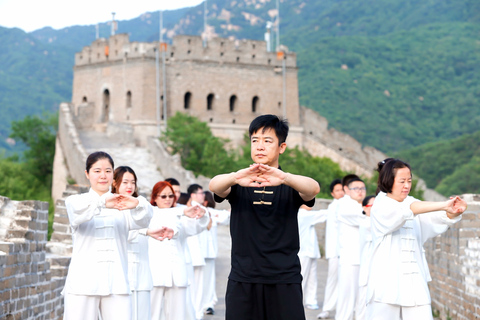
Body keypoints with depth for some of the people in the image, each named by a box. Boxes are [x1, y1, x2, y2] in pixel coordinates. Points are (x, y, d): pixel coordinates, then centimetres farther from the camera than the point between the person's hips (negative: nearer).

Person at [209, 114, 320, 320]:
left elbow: (313, 188, -17)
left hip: (284, 281, -1)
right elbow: (214, 185, -14)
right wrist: (235, 177, -37)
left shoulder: (291, 185, 6)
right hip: (242, 281, 1)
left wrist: (283, 177, -39)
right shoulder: (239, 183, 9)